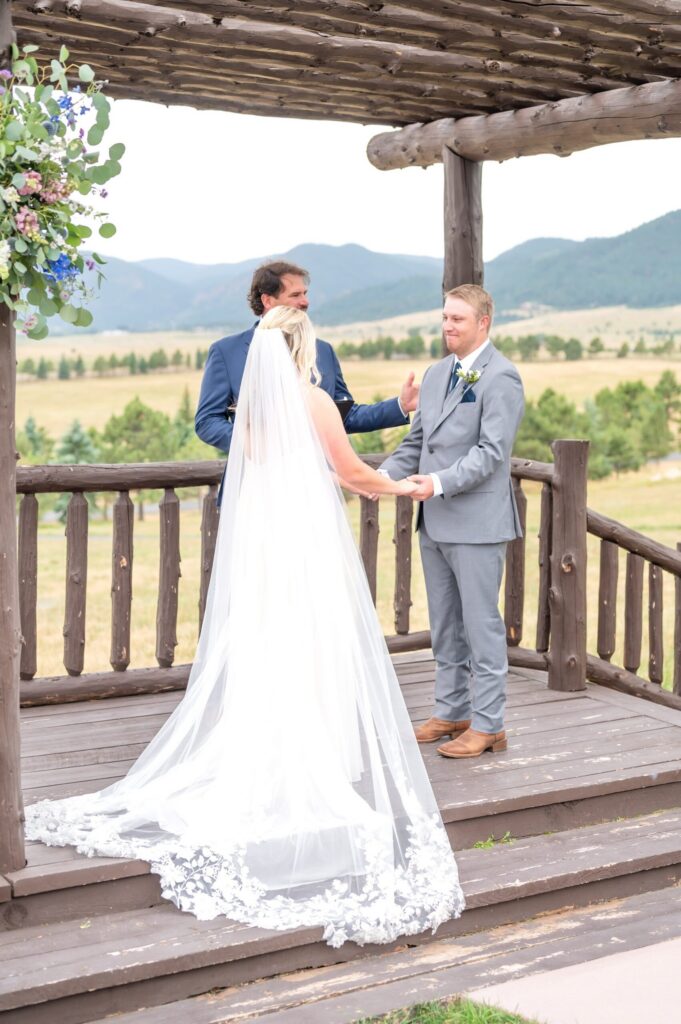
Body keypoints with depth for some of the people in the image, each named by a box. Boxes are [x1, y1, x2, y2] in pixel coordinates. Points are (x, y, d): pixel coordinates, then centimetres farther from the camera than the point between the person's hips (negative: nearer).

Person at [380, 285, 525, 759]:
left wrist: (440, 482, -27)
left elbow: (491, 452, -17)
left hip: (477, 522, -8)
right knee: (445, 627, 15)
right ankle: (451, 712, 25)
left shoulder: (501, 377, -10)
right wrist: (385, 475, 0)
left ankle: (488, 724, 7)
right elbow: (417, 441, 17)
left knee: (481, 625, -1)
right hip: (436, 522, 8)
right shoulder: (436, 374, 15)